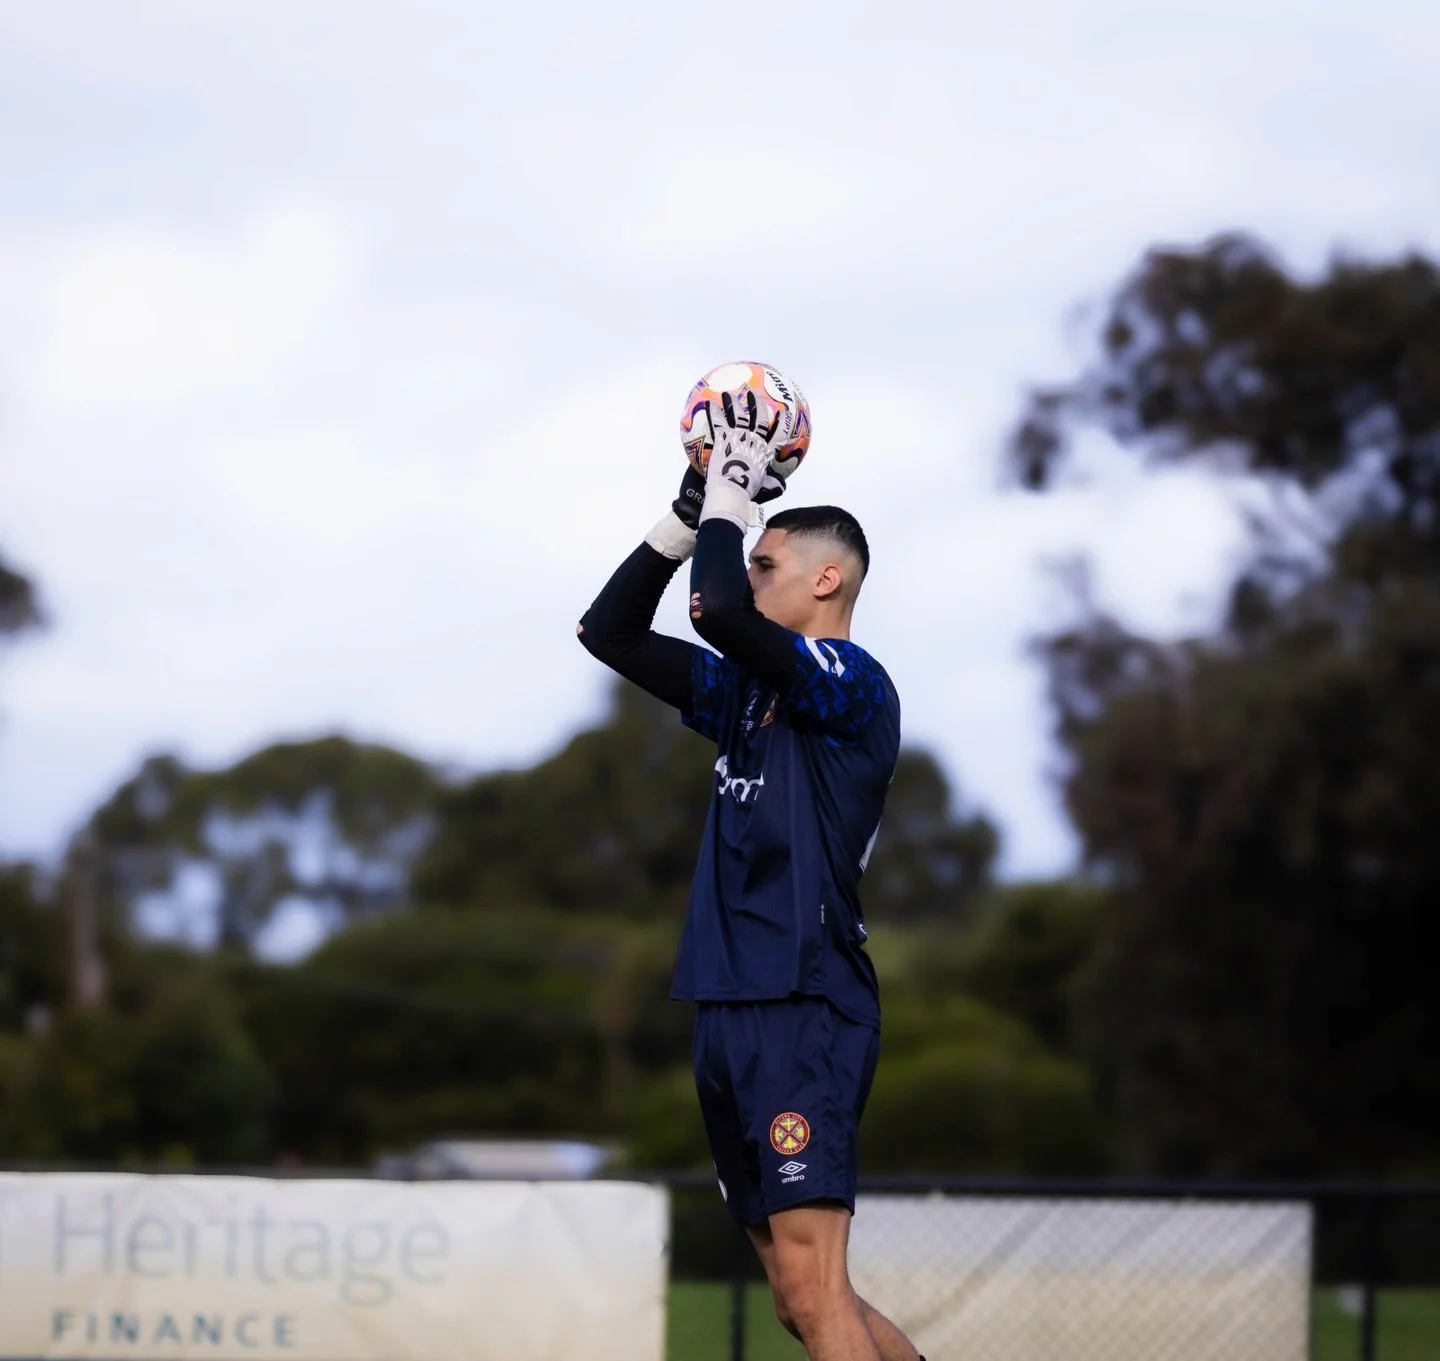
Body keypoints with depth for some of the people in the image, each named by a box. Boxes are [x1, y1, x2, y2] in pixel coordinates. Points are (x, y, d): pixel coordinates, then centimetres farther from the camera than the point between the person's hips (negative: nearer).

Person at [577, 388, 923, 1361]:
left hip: (804, 1010, -9)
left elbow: (721, 611, -22)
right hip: (730, 1014, 9)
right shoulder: (748, 691, 19)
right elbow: (611, 632, 24)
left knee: (811, 1281, -17)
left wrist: (731, 496, -7)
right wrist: (691, 514, 16)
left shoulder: (853, 684, -6)